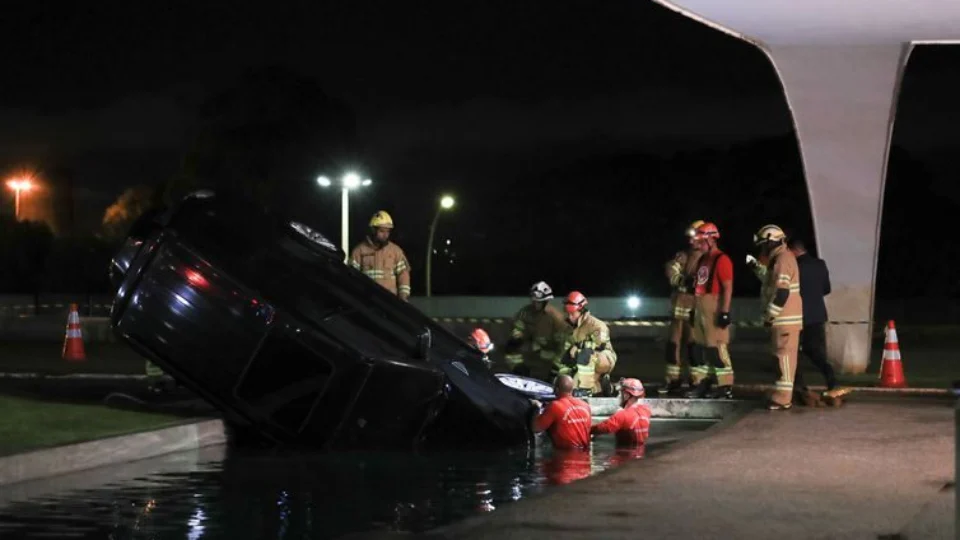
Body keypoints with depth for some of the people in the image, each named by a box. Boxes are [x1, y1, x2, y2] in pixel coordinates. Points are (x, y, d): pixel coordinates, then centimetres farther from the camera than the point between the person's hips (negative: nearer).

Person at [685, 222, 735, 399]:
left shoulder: (721, 260, -11)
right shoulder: (703, 260, 17)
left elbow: (728, 288, -16)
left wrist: (725, 312, -20)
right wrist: (694, 308, 19)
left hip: (715, 308, -10)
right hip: (700, 308, 10)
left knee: (716, 347, -10)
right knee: (698, 347, 10)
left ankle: (725, 387, -6)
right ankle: (701, 383, 17)